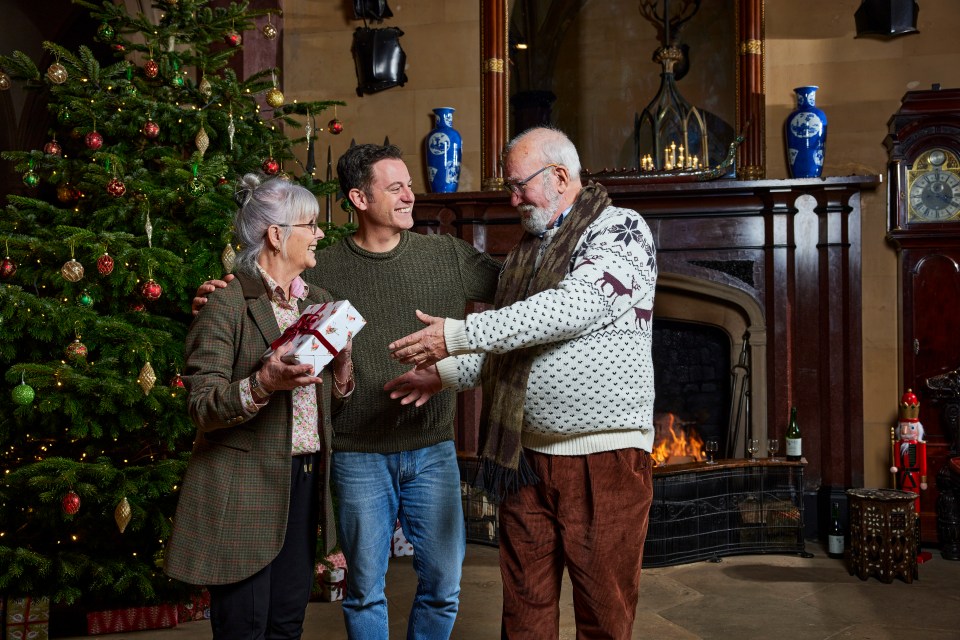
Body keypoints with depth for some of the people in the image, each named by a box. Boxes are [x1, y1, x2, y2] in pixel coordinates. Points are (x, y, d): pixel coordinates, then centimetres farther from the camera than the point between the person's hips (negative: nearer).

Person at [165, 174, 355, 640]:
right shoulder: (227, 306, -10)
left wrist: (343, 363, -6)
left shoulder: (320, 303, 10)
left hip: (304, 481, 6)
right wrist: (262, 384, -29)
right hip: (243, 490, -6)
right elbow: (201, 406, -13)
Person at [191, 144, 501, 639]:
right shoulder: (322, 272, -2)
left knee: (443, 584, 9)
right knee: (365, 589, 11)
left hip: (433, 450, 2)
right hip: (359, 455, -1)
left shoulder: (447, 256, 2)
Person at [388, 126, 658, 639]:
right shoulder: (524, 251, 17)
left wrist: (458, 335, -21)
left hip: (603, 457, -6)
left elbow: (572, 308, -21)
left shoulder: (621, 229, -6)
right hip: (526, 457, 6)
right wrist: (446, 372, 5)